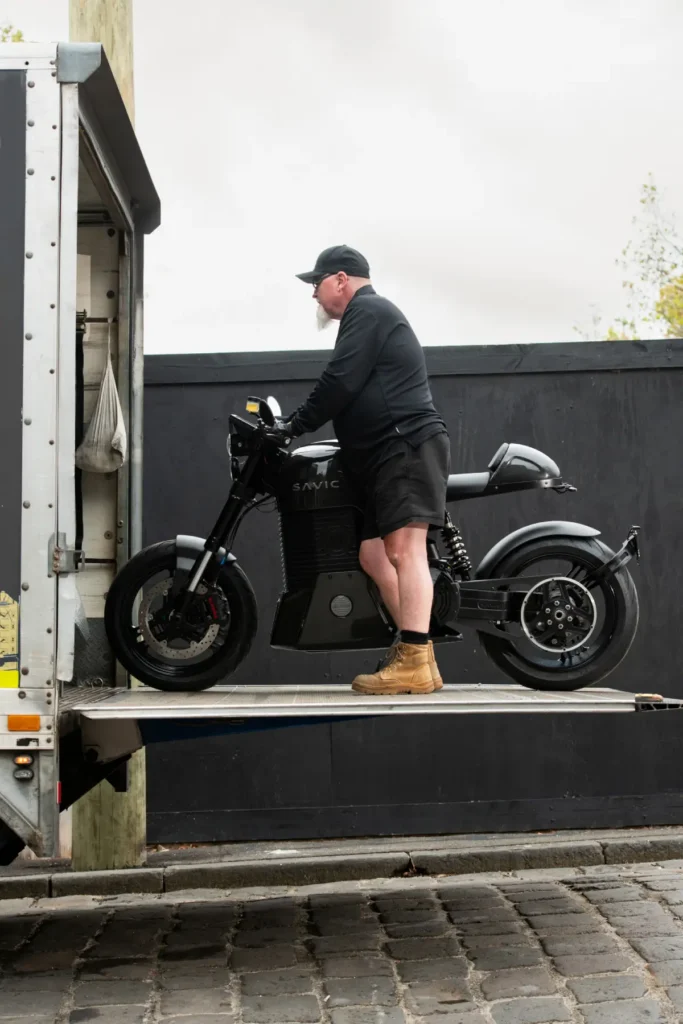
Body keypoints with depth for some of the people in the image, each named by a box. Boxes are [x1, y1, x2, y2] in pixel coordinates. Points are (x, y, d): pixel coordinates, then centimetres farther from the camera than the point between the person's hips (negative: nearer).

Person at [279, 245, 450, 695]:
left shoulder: (367, 310, -2)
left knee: (404, 549, -18)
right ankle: (416, 657, 6)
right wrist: (298, 424, 28)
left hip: (408, 448, -11)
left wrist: (296, 424, -3)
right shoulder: (372, 315, 30)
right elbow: (352, 392, 32)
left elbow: (341, 382, -12)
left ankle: (414, 663, -25)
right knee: (374, 553, 7)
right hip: (388, 456, 11)